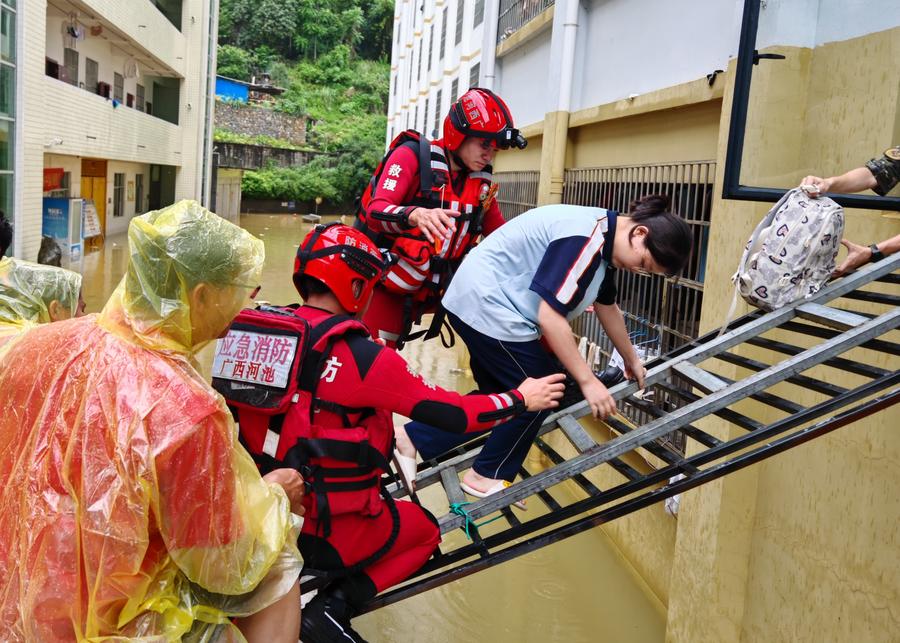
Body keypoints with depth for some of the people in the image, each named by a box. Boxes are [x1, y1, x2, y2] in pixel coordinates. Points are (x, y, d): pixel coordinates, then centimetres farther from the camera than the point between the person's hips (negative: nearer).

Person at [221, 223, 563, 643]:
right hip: (329, 528, -6)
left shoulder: (263, 334, -4)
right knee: (424, 530, 21)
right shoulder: (361, 356, -21)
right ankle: (333, 607, 3)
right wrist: (521, 399, 1)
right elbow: (451, 414, -15)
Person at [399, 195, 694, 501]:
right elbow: (550, 317, -26)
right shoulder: (585, 238, -24)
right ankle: (487, 476, 15)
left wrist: (631, 359, 33)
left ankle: (415, 438, 15)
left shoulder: (604, 240, 8)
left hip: (479, 303, 10)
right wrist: (587, 381, -20)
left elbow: (607, 308, 23)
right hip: (486, 304, -10)